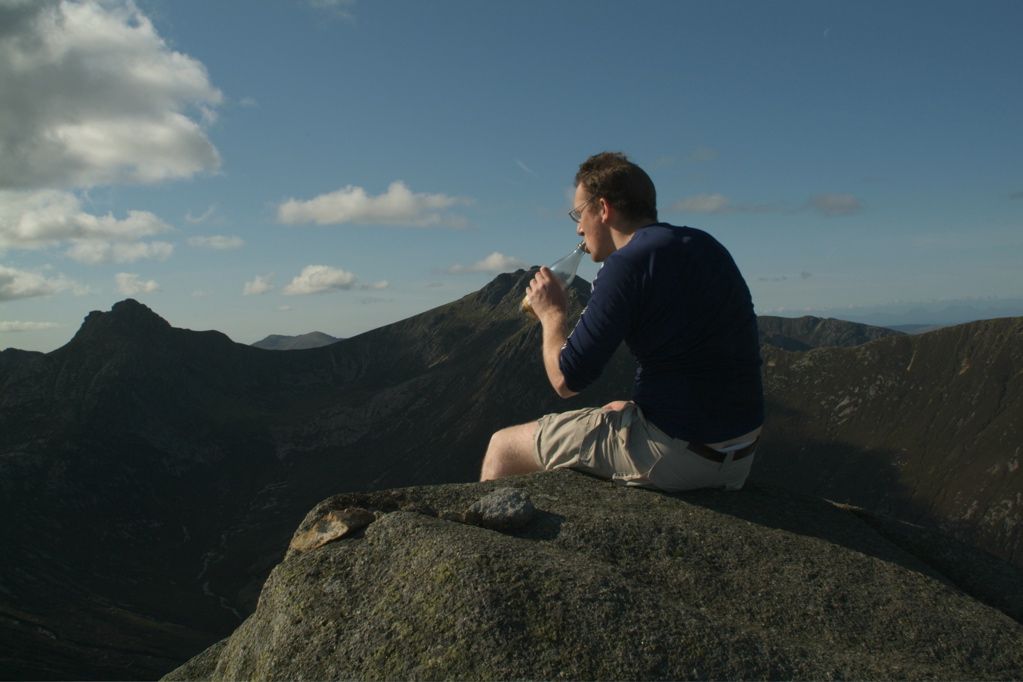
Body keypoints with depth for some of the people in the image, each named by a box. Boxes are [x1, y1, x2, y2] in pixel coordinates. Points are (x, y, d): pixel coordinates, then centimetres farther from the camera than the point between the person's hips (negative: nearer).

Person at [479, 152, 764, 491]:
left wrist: (551, 313, 2)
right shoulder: (706, 245, 8)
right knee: (613, 410, 37)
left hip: (674, 452, -9)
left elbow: (566, 380, -14)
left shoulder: (628, 264, -17)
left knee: (504, 445, 5)